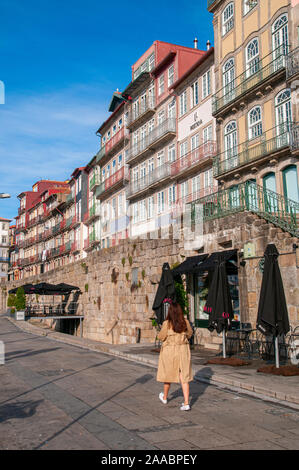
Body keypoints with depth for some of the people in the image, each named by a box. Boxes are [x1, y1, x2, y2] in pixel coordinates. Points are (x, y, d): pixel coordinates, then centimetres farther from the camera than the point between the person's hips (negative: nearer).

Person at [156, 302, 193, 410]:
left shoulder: (167, 324, -17)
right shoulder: (185, 322, -6)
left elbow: (161, 337, -8)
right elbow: (190, 334, 11)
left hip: (169, 351, -2)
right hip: (183, 350, 2)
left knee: (168, 374, 17)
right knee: (183, 377, 5)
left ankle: (164, 397, 37)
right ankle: (186, 403, -2)